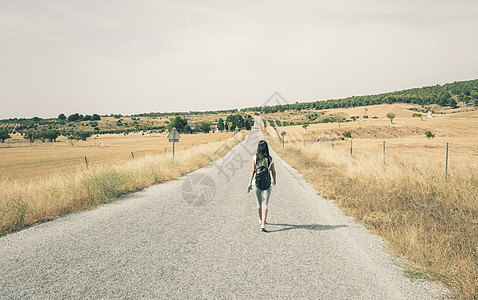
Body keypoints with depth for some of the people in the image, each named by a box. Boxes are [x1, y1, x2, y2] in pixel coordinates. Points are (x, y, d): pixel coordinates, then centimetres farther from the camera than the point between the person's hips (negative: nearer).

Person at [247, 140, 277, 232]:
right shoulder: (270, 158, -2)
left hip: (257, 182, 1)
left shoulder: (255, 157, -5)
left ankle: (261, 220, 38)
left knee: (259, 202, 19)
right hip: (267, 183, -1)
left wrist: (250, 183, -5)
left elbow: (253, 171, -8)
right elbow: (273, 171, 7)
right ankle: (263, 224, -11)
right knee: (265, 204, 0)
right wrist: (274, 180, 24)